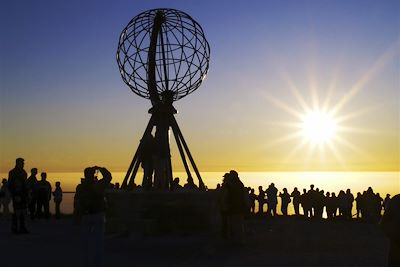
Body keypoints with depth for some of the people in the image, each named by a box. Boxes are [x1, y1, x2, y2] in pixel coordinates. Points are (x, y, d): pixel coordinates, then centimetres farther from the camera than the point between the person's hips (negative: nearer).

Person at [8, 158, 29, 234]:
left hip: (23, 195, 7)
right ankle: (14, 229, 2)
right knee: (17, 212, -6)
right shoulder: (12, 172, -10)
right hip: (16, 195, -7)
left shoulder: (23, 172, 14)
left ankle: (22, 228, 13)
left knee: (23, 212, 7)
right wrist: (15, 196, -20)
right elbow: (10, 186, -14)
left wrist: (27, 195, 15)